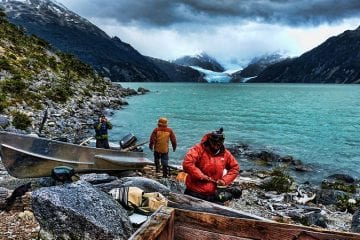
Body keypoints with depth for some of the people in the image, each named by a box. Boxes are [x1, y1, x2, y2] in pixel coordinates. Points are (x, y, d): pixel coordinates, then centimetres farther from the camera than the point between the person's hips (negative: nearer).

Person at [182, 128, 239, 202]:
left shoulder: (225, 154, 1)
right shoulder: (199, 149, -14)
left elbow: (235, 167, 12)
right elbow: (187, 163, -26)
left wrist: (225, 180, -2)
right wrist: (201, 175, -21)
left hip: (211, 195, 5)